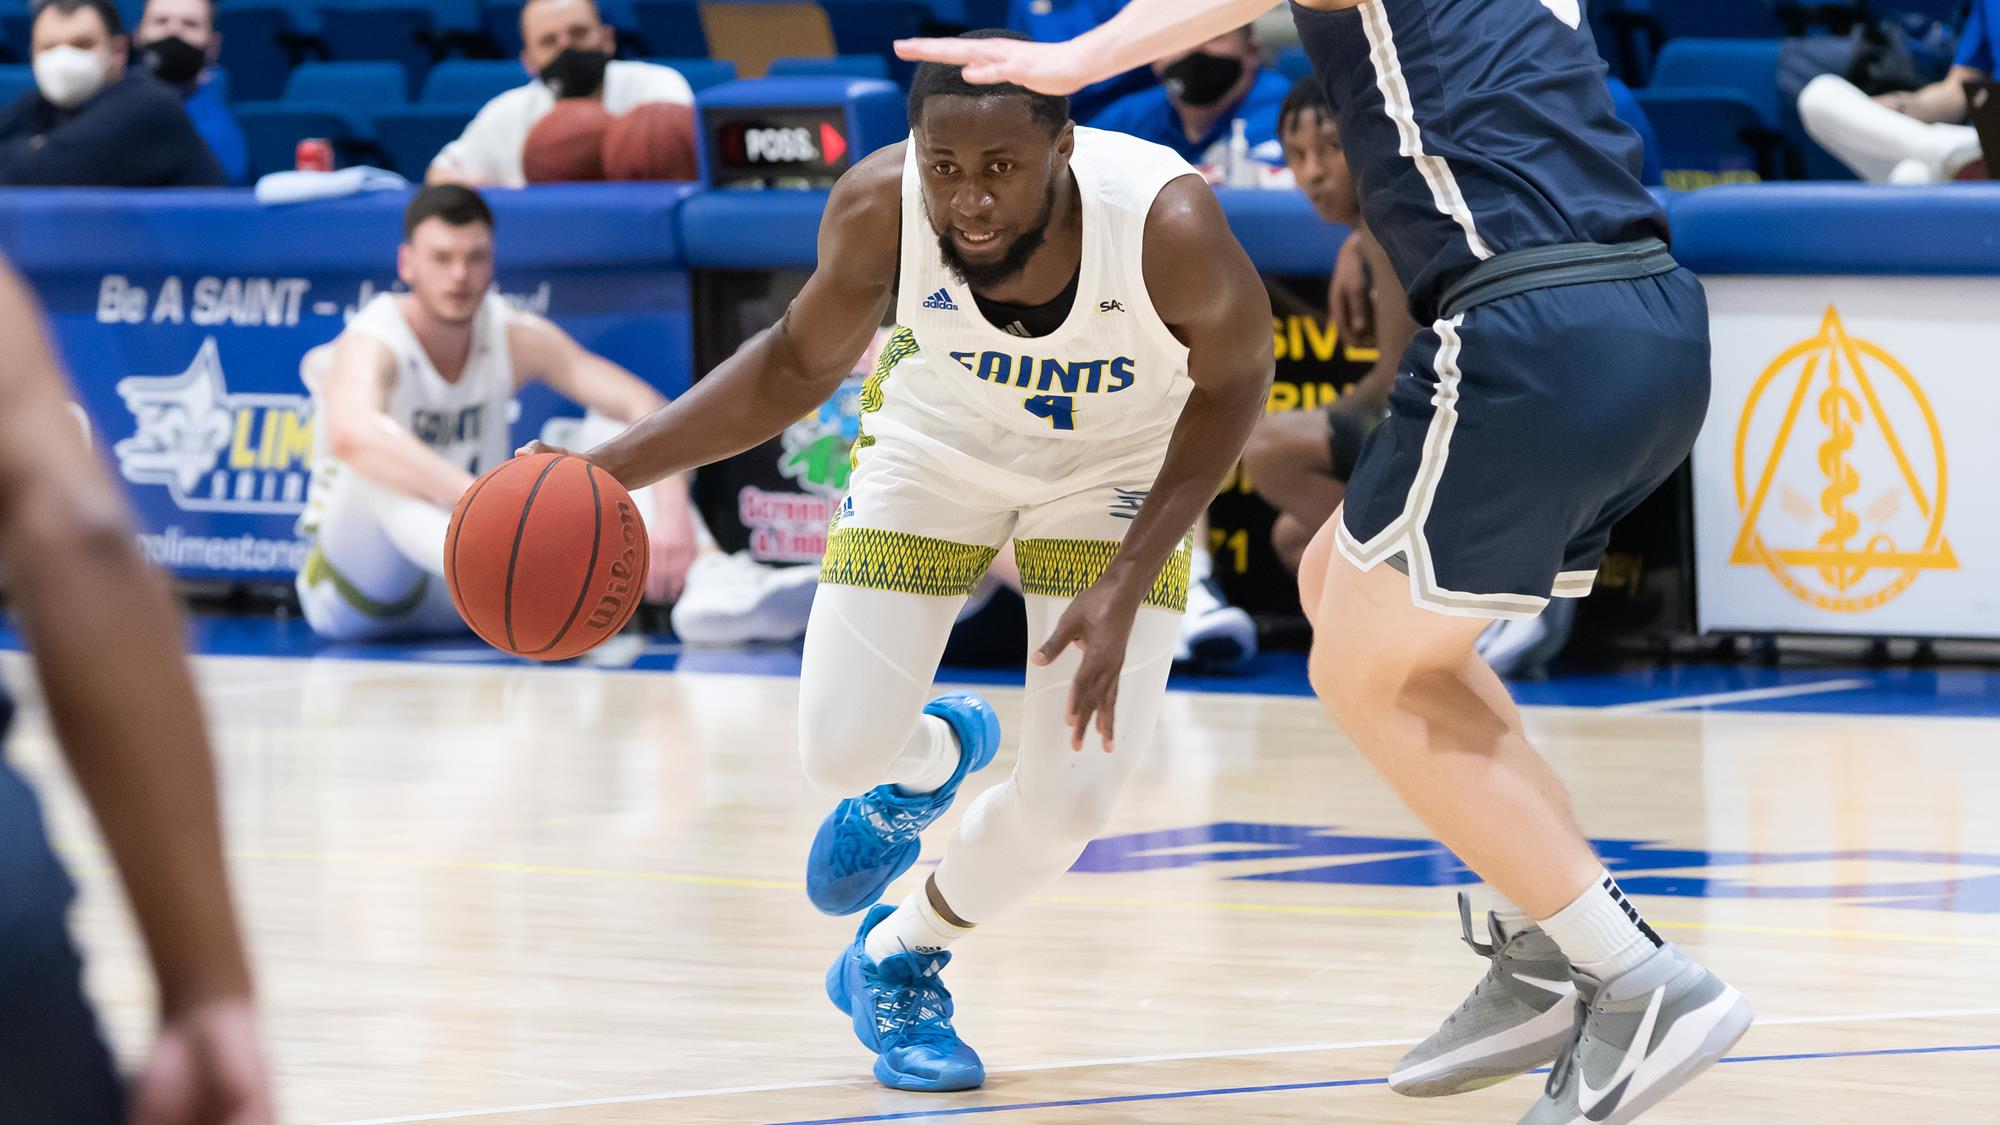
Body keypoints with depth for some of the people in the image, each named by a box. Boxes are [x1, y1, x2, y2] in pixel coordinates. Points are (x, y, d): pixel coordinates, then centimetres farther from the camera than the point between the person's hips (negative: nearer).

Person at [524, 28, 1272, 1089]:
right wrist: (610, 465, -21)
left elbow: (1231, 380, -16)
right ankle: (932, 756, 34)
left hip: (1118, 462, -1)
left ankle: (896, 961, 21)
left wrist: (1125, 588, -23)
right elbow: (799, 364, -11)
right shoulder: (878, 207, -32)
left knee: (1070, 799, -10)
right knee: (840, 753, -5)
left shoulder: (1170, 225, -38)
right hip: (939, 440, 1)